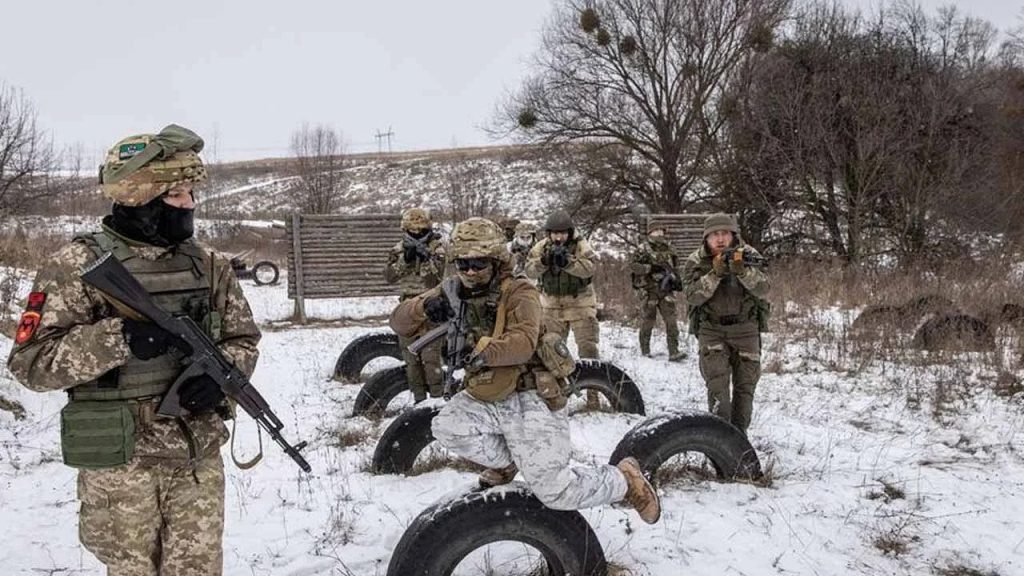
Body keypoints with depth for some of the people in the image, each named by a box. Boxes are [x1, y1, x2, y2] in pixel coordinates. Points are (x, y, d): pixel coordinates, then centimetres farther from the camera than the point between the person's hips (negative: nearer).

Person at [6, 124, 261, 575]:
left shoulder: (209, 265, 3)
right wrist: (119, 337, -27)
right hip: (119, 466, -3)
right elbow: (30, 362, -14)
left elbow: (243, 340, 10)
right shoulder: (79, 265, -10)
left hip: (200, 461, 4)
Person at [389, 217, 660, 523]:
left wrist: (483, 351, -43)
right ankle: (507, 461, 6)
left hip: (529, 398, -5)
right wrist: (424, 306, -22)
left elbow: (523, 342, -29)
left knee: (556, 491, -12)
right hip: (484, 399, 6)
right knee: (446, 427, -23)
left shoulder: (518, 292, -13)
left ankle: (625, 479, 16)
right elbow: (400, 321, -2)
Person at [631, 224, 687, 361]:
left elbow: (675, 266, 25)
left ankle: (673, 352, -9)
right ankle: (645, 350, 21)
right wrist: (650, 268, -21)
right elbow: (632, 265, -12)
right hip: (648, 292, -3)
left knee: (671, 320, -7)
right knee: (647, 321, 5)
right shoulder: (643, 249, -2)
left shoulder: (669, 249, 12)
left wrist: (677, 279, 10)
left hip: (666, 290, 3)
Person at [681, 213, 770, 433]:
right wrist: (715, 273, -28)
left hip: (746, 329, 1)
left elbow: (763, 290, -16)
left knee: (745, 386, 6)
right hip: (711, 329, -1)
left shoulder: (748, 255, -4)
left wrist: (742, 270, -33)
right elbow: (692, 296, -17)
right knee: (717, 384, -16)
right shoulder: (695, 262, -4)